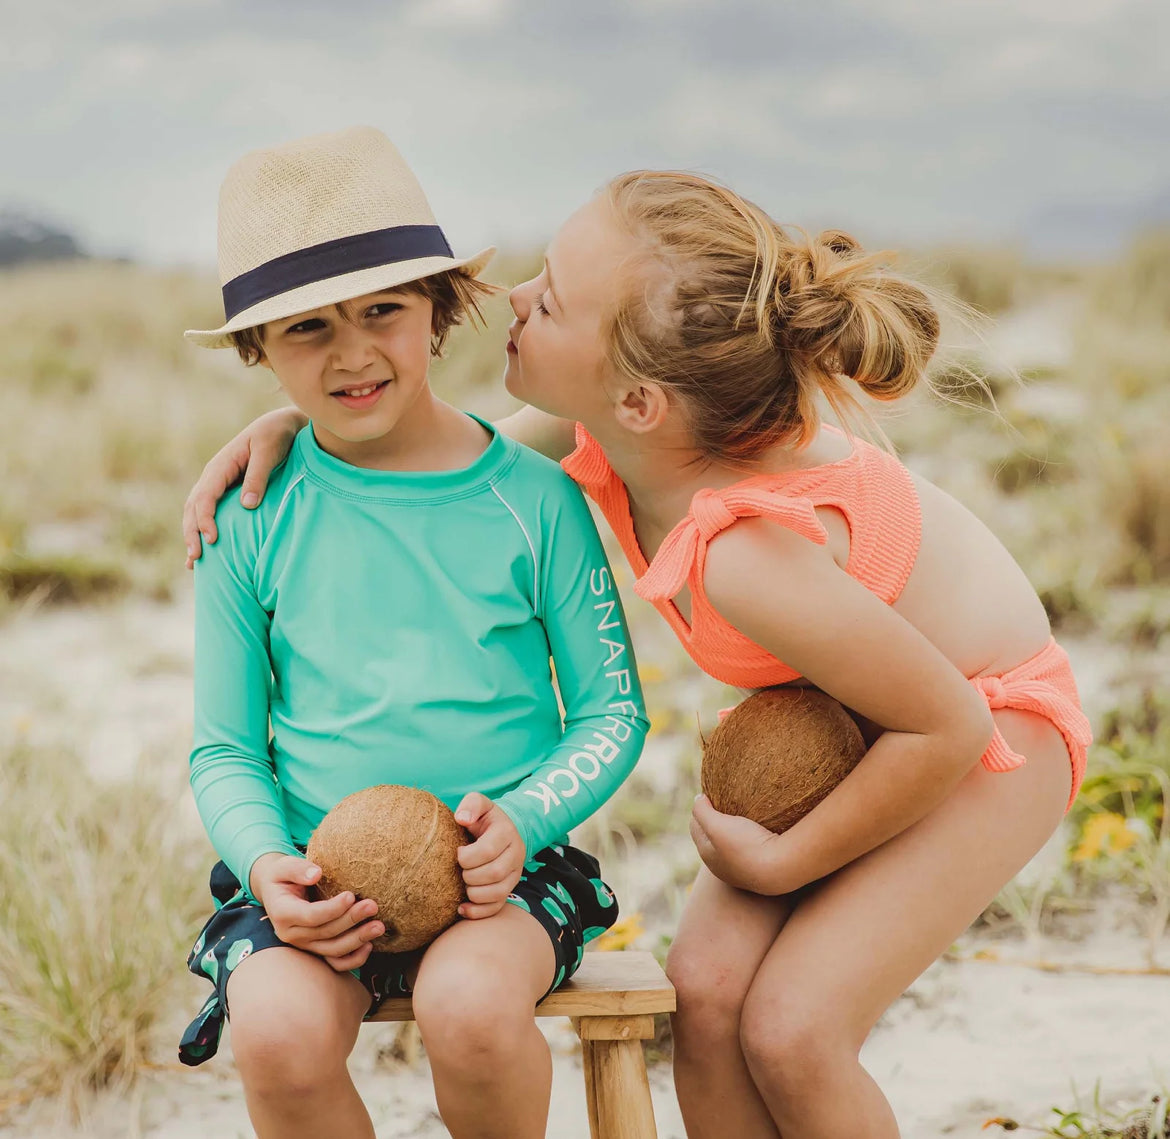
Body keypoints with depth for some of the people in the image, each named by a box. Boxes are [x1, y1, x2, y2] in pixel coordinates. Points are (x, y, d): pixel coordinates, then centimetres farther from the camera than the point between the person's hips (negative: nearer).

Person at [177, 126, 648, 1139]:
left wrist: (522, 818, -14)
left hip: (498, 865, 0)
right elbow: (224, 749, 8)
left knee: (471, 1007, -33)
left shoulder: (533, 496, 1)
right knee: (281, 1035, -31)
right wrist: (268, 864, -12)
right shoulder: (250, 524, 3)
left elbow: (613, 712, 5)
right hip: (315, 876, 1)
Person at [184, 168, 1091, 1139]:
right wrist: (293, 423, -10)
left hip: (990, 728, -7)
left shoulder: (752, 554, -41)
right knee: (706, 989, -8)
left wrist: (781, 862, -14)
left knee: (791, 1030, -18)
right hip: (828, 720, 7)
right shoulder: (625, 408, -19)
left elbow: (947, 727, -27)